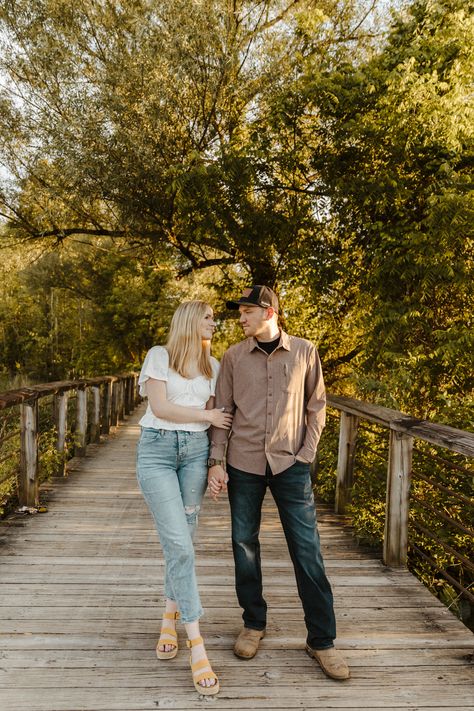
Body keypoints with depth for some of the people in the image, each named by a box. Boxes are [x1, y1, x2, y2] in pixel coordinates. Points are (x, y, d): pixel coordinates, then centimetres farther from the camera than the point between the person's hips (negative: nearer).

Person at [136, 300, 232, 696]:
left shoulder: (212, 366, 12)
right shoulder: (159, 355, -2)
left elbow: (215, 419, 12)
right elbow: (160, 407, -10)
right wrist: (209, 415, -4)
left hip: (196, 450, 4)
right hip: (157, 450, -4)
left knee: (181, 542, 7)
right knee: (179, 546, -8)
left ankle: (170, 620, 29)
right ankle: (197, 646, -1)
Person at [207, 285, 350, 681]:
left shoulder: (304, 352, 1)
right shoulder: (233, 357, 2)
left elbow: (316, 404, 7)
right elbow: (222, 410, 3)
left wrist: (308, 452, -1)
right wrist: (217, 462, -3)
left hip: (290, 464, -1)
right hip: (243, 463, 1)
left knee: (307, 550, 2)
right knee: (245, 546, 10)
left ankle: (322, 640, 17)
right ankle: (254, 625, 31)